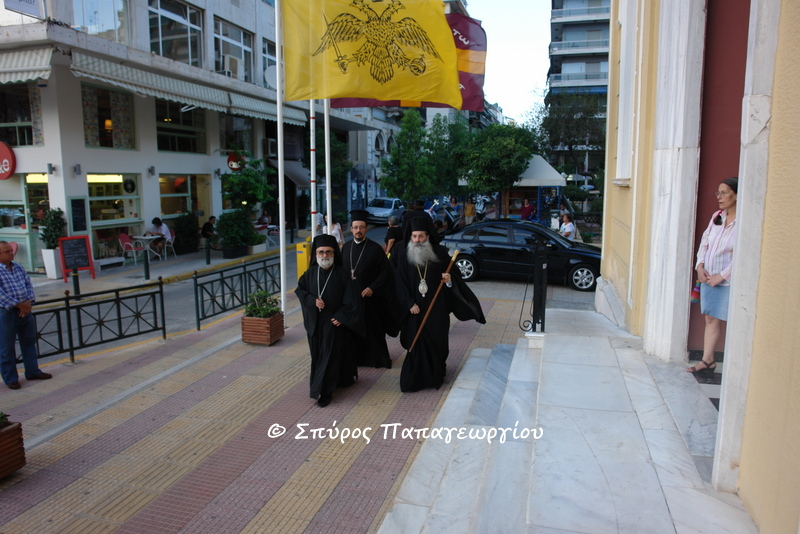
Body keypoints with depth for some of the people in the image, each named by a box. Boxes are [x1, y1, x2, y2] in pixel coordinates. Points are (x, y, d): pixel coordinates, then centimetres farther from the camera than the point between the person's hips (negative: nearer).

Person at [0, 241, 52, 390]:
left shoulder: (18, 267, 10)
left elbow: (28, 284, 7)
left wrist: (28, 303, -7)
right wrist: (19, 305, -19)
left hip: (25, 309, 7)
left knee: (29, 341, 15)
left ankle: (32, 371, 27)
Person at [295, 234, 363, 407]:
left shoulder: (342, 273, -11)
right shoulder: (311, 273, 1)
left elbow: (350, 298, -9)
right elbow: (300, 289, 8)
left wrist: (342, 316, -14)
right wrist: (312, 300, -9)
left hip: (333, 321, -5)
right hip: (315, 321, 5)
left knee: (330, 355, -3)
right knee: (317, 355, 13)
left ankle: (323, 391, 2)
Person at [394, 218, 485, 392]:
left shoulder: (439, 252, -2)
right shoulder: (405, 255, 0)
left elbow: (454, 272, 4)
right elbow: (401, 283, -1)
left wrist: (449, 278, -20)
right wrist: (410, 303, -9)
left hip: (437, 306, 0)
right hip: (415, 307, 0)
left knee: (438, 338, 5)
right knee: (417, 340, 1)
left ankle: (436, 374, 24)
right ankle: (416, 376, 14)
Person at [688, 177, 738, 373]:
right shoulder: (716, 216, 8)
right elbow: (704, 242, 15)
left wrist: (722, 276, -15)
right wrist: (700, 265, 2)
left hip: (730, 282, -6)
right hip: (709, 279, 7)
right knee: (711, 319, 11)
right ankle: (708, 360, 20)